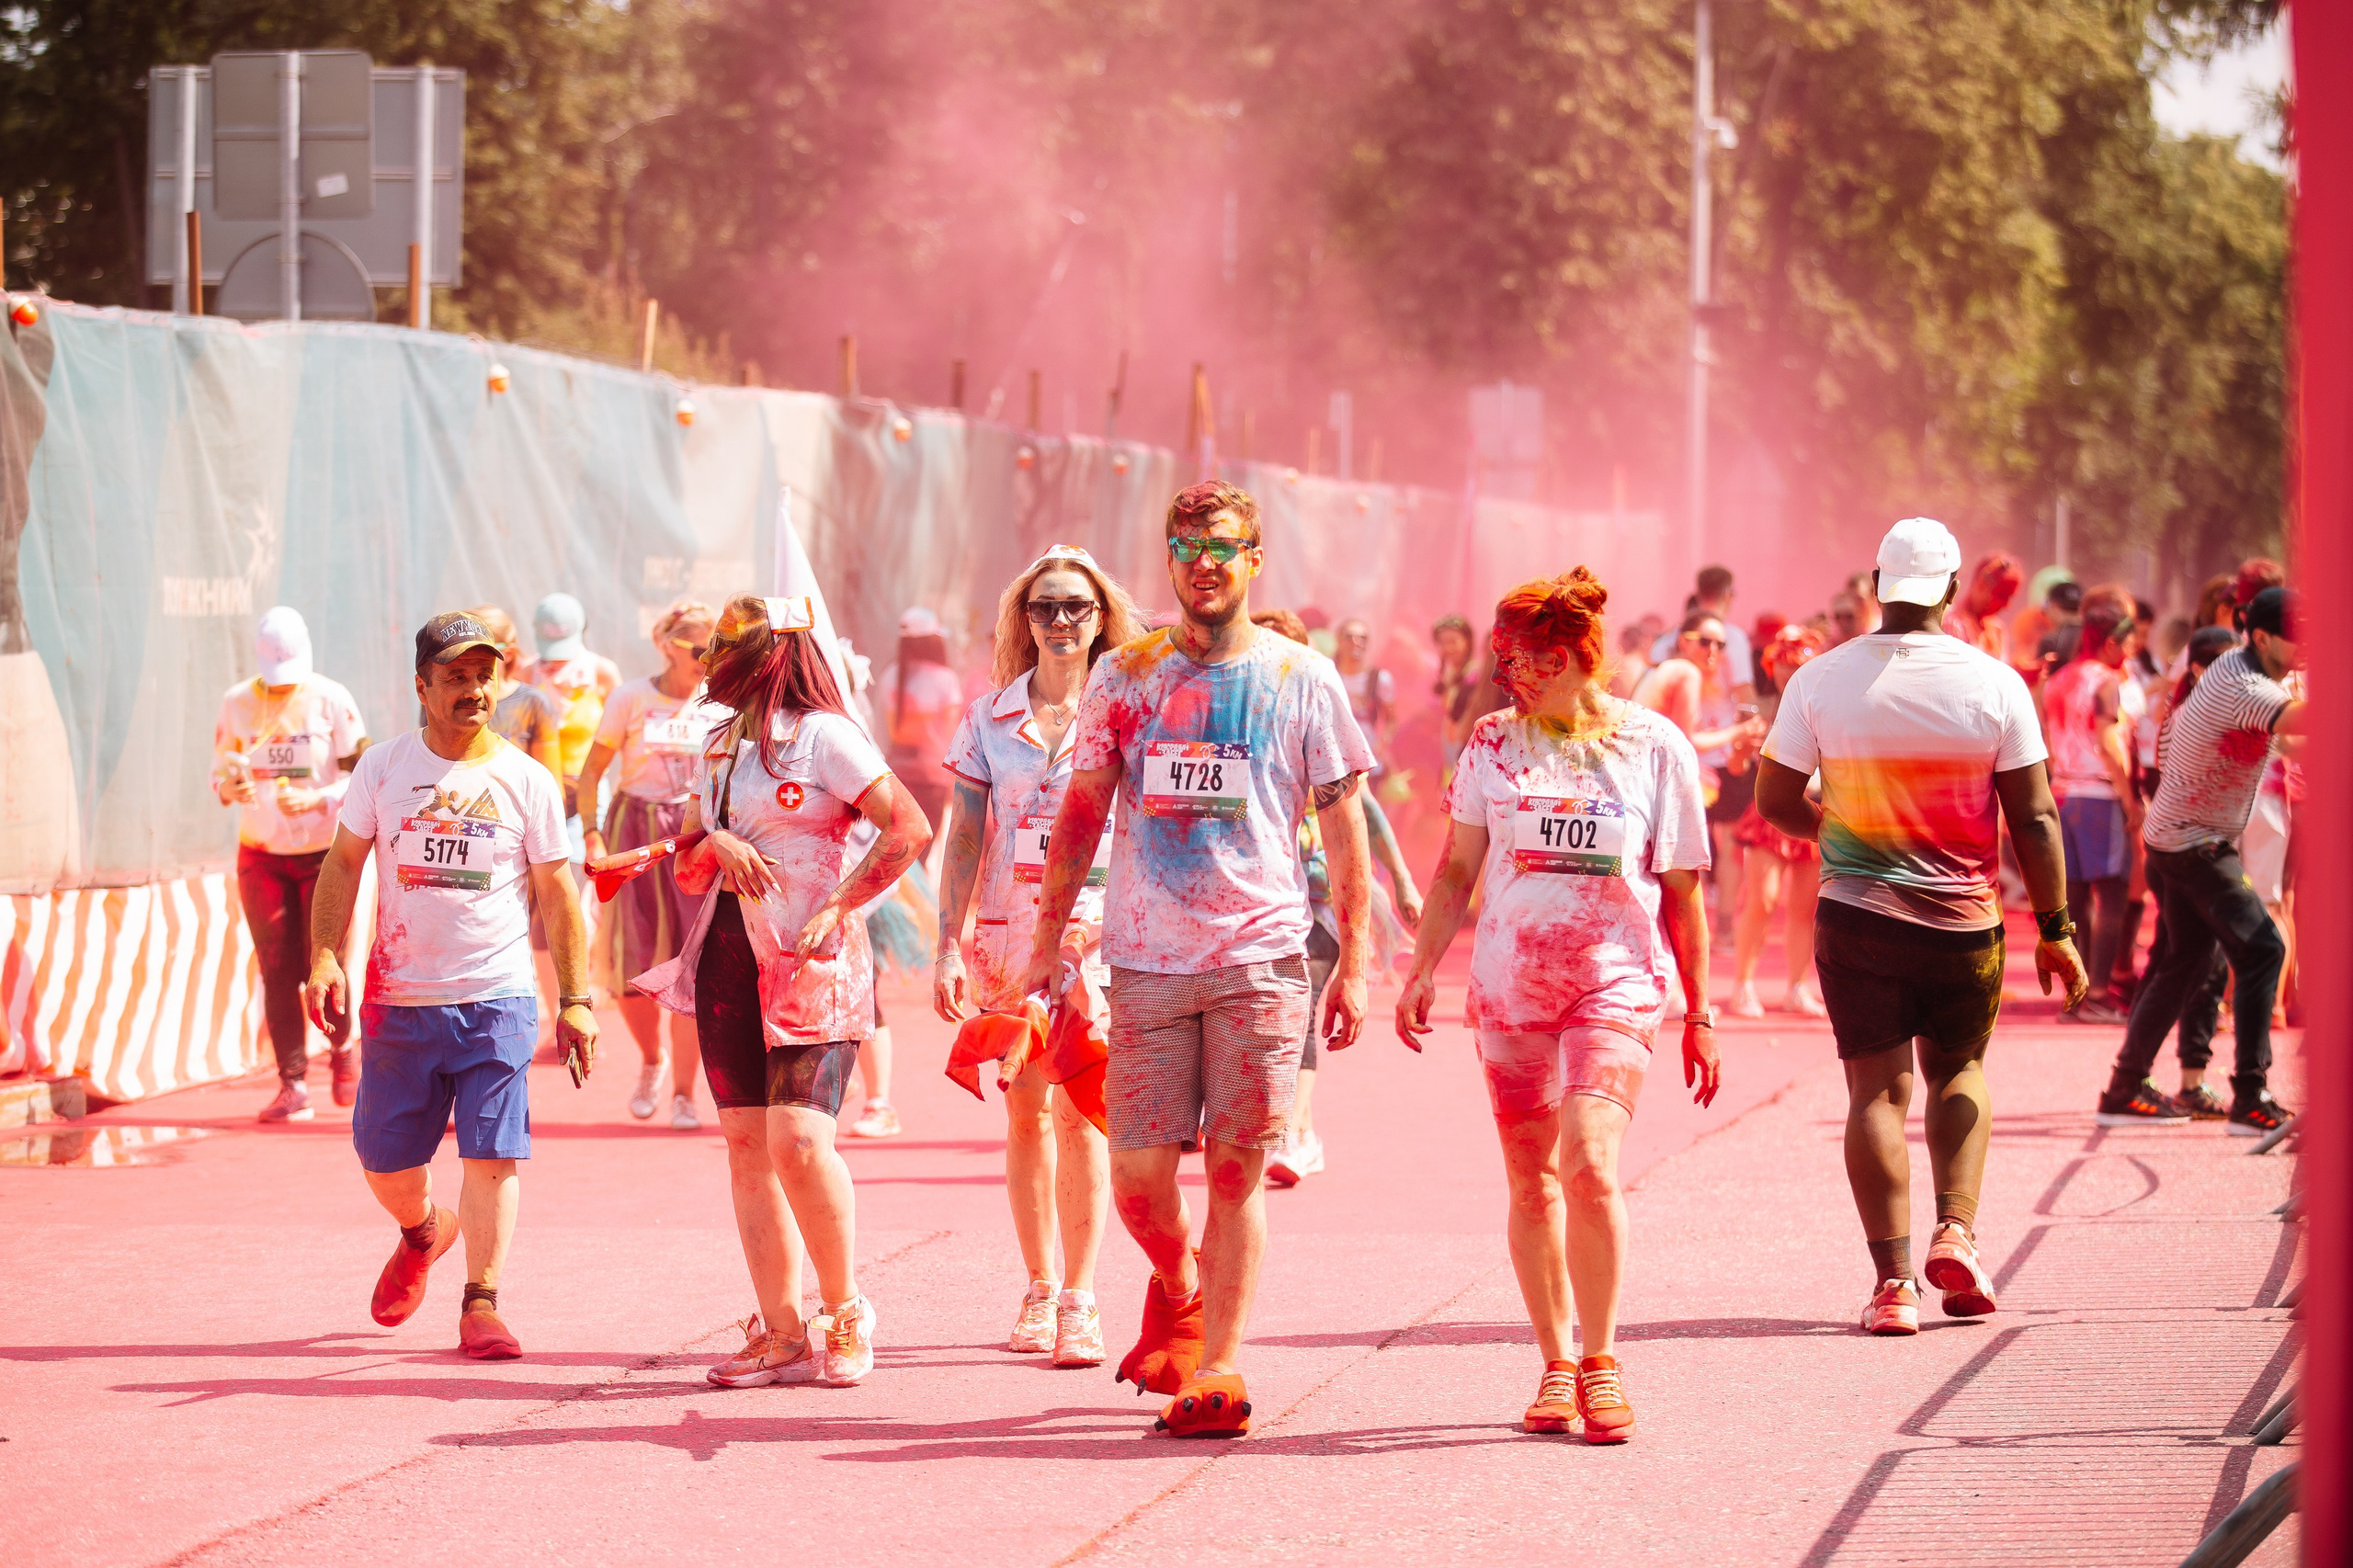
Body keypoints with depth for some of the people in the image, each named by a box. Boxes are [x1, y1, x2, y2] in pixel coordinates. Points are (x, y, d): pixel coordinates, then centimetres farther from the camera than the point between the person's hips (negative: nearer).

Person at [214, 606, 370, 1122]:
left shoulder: (332, 701, -6)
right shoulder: (237, 703, 1)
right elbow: (220, 777, 7)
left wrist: (316, 799, -22)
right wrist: (231, 787, -17)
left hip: (324, 852, -2)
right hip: (261, 855, 2)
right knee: (277, 971, -2)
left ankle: (342, 1047, 25)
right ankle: (293, 1085, 1)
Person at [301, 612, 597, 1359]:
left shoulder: (527, 782, 0)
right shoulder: (383, 769, 3)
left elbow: (556, 896, 4)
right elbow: (342, 864, 7)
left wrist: (575, 1000, -1)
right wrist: (325, 956, -7)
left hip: (498, 999, -2)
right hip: (399, 1001, 2)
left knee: (492, 1153, -10)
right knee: (385, 1158, 8)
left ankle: (481, 1304, -1)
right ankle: (423, 1232, 40)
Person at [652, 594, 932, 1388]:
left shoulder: (823, 735, -5)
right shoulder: (719, 746, 17)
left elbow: (909, 827, -12)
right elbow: (687, 872, 17)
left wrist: (835, 909, -13)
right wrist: (717, 845, -5)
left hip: (810, 959, -7)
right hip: (729, 952, 7)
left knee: (799, 1136, -17)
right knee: (746, 1142, 1)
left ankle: (845, 1314, -2)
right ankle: (782, 1332, 3)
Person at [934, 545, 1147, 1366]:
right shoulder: (990, 716, 7)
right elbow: (965, 837, 7)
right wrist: (949, 945, 0)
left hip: (1096, 930, -2)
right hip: (1008, 931, 3)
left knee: (1079, 1112, -9)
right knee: (1026, 1110, 7)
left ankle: (1079, 1300, -8)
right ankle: (1040, 1289, 17)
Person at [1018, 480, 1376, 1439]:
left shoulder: (1302, 680, 4)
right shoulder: (1123, 677, 9)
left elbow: (1343, 829, 6)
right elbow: (1082, 814, 12)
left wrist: (1354, 965, 0)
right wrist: (1047, 943, 6)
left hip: (1260, 960, -2)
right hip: (1145, 961, 2)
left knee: (1236, 1169, -5)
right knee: (1136, 1175, 0)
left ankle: (1218, 1366, 0)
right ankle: (1178, 1289, 30)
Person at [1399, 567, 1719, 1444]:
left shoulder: (1653, 746, 0)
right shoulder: (1494, 743, 6)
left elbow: (1680, 892, 5)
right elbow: (1457, 870, 13)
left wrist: (1699, 1015, 6)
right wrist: (1423, 970, 4)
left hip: (1617, 983, -3)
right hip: (1511, 983, 3)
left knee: (1588, 1164, -18)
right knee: (1530, 1182, 6)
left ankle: (1600, 1361, -5)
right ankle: (1556, 1366, 18)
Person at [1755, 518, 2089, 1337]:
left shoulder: (1820, 679, -5)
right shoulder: (1994, 683, -7)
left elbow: (1775, 800, 2)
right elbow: (2034, 819, -5)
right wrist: (2055, 931, 3)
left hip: (1856, 915, 0)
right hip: (1964, 922, 0)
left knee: (1878, 1090, 2)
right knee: (1957, 1070, 21)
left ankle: (1892, 1281, -5)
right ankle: (1956, 1231, 3)